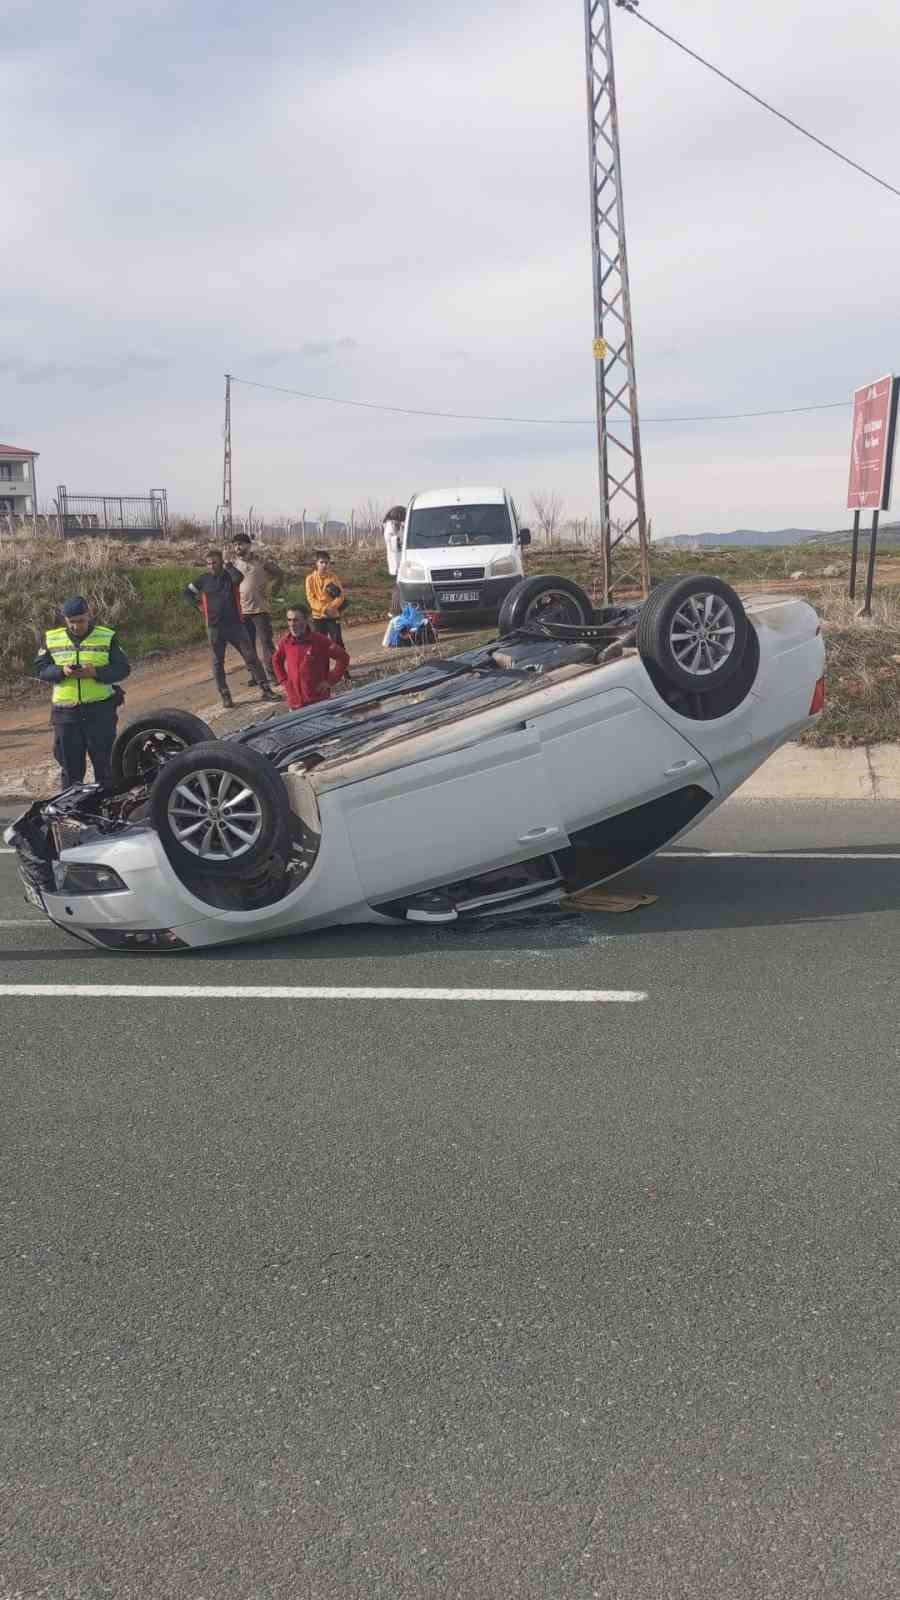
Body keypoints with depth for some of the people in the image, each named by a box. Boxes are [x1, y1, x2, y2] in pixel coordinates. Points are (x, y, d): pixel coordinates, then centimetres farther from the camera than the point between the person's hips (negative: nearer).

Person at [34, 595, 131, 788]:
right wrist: (62, 671, -14)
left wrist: (95, 672, -18)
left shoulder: (107, 637, 3)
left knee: (104, 761, 2)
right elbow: (40, 669, 7)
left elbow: (123, 668, -2)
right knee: (70, 764, 6)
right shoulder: (52, 639, 9)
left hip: (101, 709, -2)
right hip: (65, 712, 2)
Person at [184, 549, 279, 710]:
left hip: (235, 624, -1)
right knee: (218, 662, 4)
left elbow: (239, 577, -24)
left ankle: (265, 690, 3)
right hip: (214, 628, 1)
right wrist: (199, 606, 3)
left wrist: (227, 564, -13)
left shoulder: (230, 575, 1)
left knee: (251, 656, -2)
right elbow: (187, 593, 14)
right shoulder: (204, 579, 4)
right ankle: (225, 696, 12)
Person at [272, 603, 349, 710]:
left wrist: (330, 681, -10)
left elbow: (343, 657, -8)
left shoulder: (320, 641, -11)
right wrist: (284, 681, 11)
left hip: (319, 701, -4)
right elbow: (276, 660, 22)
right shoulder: (285, 642, 1)